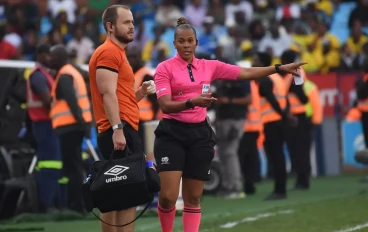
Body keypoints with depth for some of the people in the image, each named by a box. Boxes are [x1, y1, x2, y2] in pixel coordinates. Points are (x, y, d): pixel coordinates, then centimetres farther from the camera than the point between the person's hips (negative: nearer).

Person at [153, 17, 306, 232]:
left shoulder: (209, 66, 8)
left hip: (200, 134, 4)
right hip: (172, 133, -4)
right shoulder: (165, 68, -5)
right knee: (168, 196, -12)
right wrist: (192, 102, -33)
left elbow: (246, 73, 10)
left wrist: (281, 68, 4)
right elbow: (165, 105, -16)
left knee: (193, 198, 4)